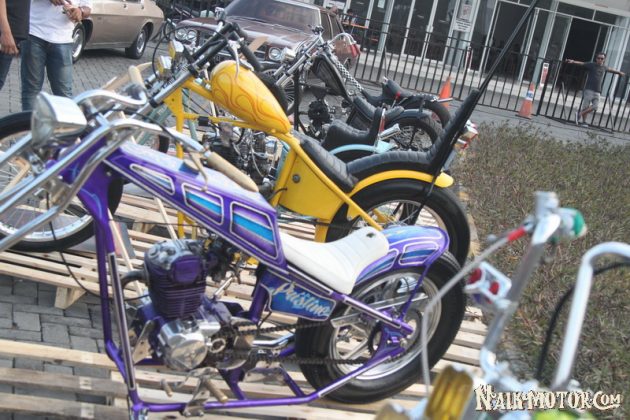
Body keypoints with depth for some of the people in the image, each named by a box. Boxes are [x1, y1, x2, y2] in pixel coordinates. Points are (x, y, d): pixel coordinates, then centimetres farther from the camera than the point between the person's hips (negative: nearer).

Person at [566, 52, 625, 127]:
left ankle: (580, 113, 10)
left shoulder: (604, 68, 15)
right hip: (589, 89, -5)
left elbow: (610, 69, 35)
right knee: (586, 106, -7)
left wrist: (619, 72, 52)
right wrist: (573, 61, -29)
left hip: (597, 91, 5)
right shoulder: (591, 65, -1)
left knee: (594, 106, -5)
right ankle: (583, 121, 5)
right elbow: (581, 63, -12)